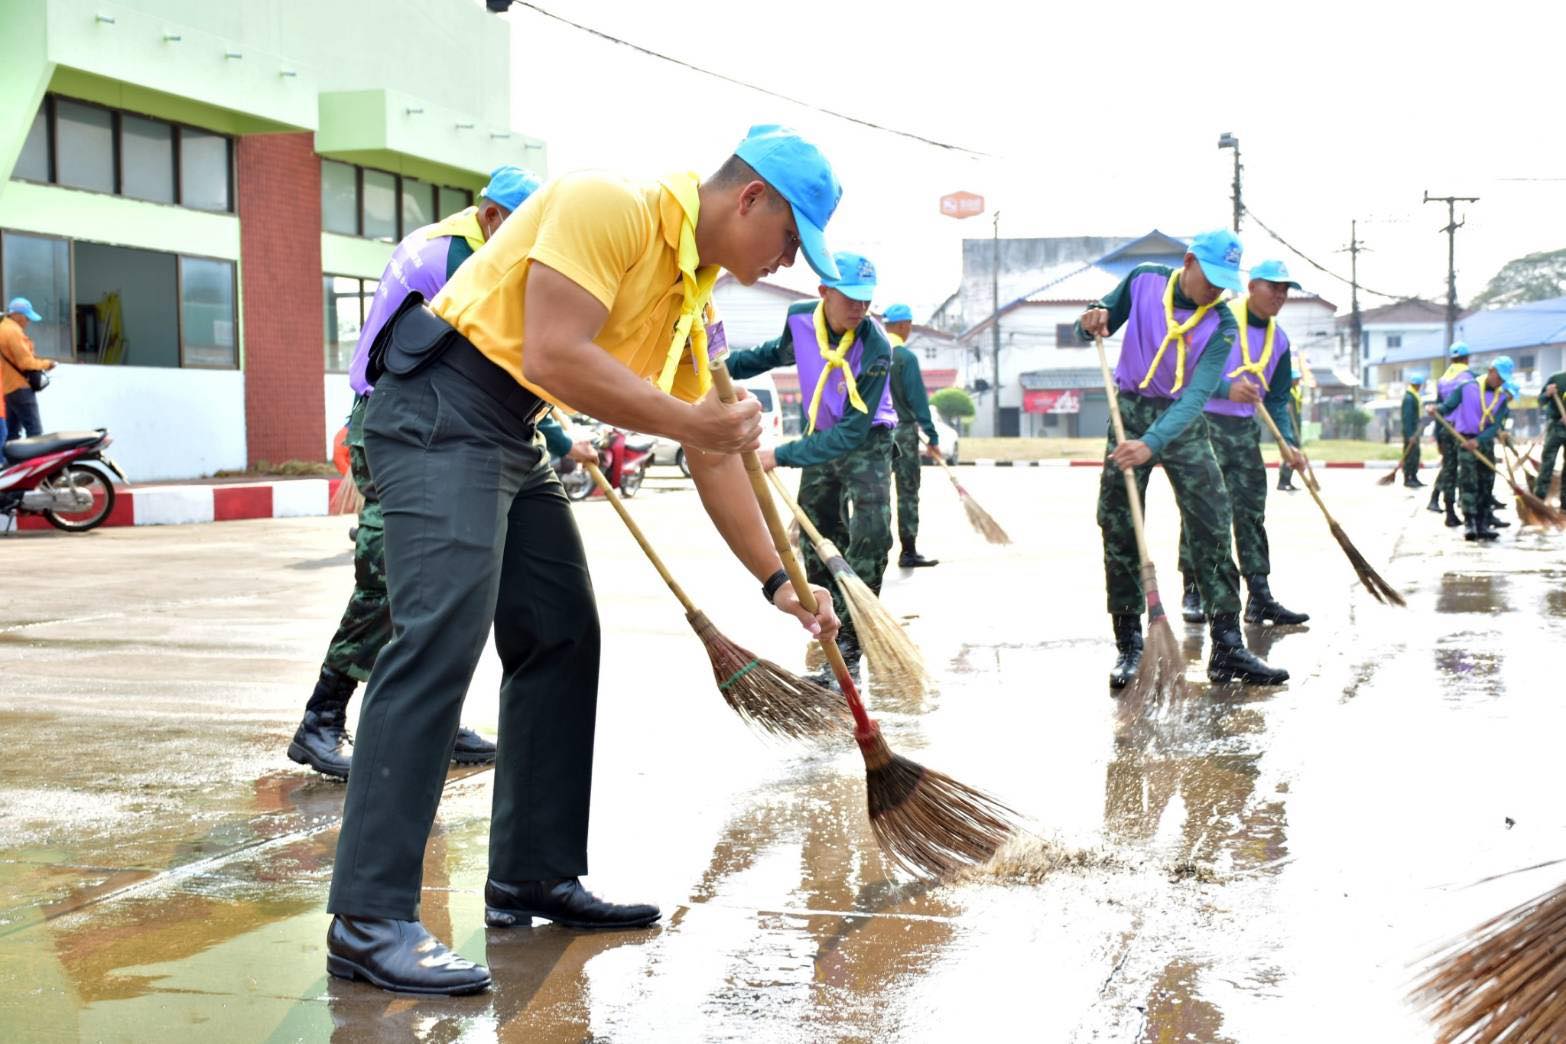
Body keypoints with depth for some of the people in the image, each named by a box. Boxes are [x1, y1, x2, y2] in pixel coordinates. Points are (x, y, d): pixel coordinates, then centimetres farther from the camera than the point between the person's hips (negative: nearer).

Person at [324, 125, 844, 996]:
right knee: (442, 634, -20)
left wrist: (778, 580, 13)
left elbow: (714, 455, 16)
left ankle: (534, 876, 17)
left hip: (513, 436, 10)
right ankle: (369, 918, -20)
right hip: (439, 409, -10)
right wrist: (688, 421, -18)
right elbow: (553, 356, -25)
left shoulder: (694, 293, 13)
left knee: (564, 636, 9)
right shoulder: (611, 207, -15)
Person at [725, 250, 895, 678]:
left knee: (871, 534, -23)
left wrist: (781, 456, -34)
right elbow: (776, 354, 12)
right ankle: (833, 653, 16)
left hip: (866, 443, -5)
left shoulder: (876, 350, -30)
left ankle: (846, 651, -16)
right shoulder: (800, 320, -15)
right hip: (819, 440, 5)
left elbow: (852, 431, -32)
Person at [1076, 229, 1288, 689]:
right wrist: (1091, 323, -20)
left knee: (1212, 526, -8)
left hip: (1182, 420, -1)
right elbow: (1091, 328, 5)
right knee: (1118, 527, -3)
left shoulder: (1222, 324, -15)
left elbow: (1197, 396, -27)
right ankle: (1128, 644, 5)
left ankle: (1228, 647, -5)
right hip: (1131, 411, 1)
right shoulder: (1143, 280, -8)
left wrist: (1152, 443, -41)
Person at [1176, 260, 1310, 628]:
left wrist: (1287, 442, 2)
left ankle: (1260, 597, 7)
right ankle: (1192, 592, 5)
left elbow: (1277, 399, 14)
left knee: (1251, 513, 5)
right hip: (1204, 422, -6)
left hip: (1245, 430, 6)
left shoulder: (1279, 339, 10)